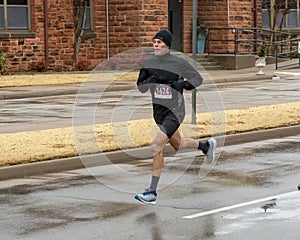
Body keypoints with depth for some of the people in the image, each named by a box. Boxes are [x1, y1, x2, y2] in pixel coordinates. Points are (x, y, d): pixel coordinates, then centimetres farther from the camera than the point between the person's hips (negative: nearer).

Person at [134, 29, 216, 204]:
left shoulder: (179, 63, -10)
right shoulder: (148, 64, 3)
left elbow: (198, 79, -1)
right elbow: (141, 88, 5)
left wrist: (183, 84, -20)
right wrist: (151, 80, -16)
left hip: (174, 111, -7)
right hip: (158, 111, 7)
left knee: (156, 147, -18)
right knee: (178, 145, 22)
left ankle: (152, 193, -13)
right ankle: (206, 146, 53)